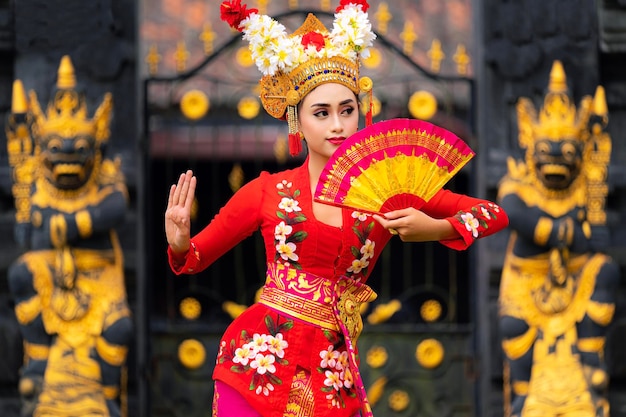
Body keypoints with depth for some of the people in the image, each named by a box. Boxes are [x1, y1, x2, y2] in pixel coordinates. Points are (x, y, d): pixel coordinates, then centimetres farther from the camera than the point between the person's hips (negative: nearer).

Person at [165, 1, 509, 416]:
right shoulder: (267, 192, 2)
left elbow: (494, 214, 4)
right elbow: (195, 257, 10)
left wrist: (435, 229, -14)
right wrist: (179, 242, -14)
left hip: (333, 369, 1)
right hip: (260, 360, -1)